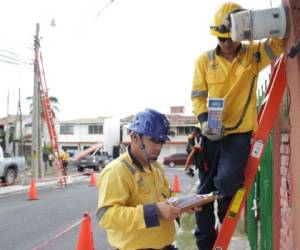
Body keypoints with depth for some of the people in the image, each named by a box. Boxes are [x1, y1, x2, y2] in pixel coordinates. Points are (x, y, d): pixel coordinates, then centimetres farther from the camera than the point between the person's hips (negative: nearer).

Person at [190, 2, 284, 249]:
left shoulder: (254, 53, -2)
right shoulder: (204, 60, -1)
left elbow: (280, 40, -14)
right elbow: (197, 96, -1)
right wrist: (205, 120, -17)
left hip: (241, 133, -2)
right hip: (211, 134, 2)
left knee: (226, 180, -23)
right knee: (205, 190, 8)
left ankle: (227, 213, 15)